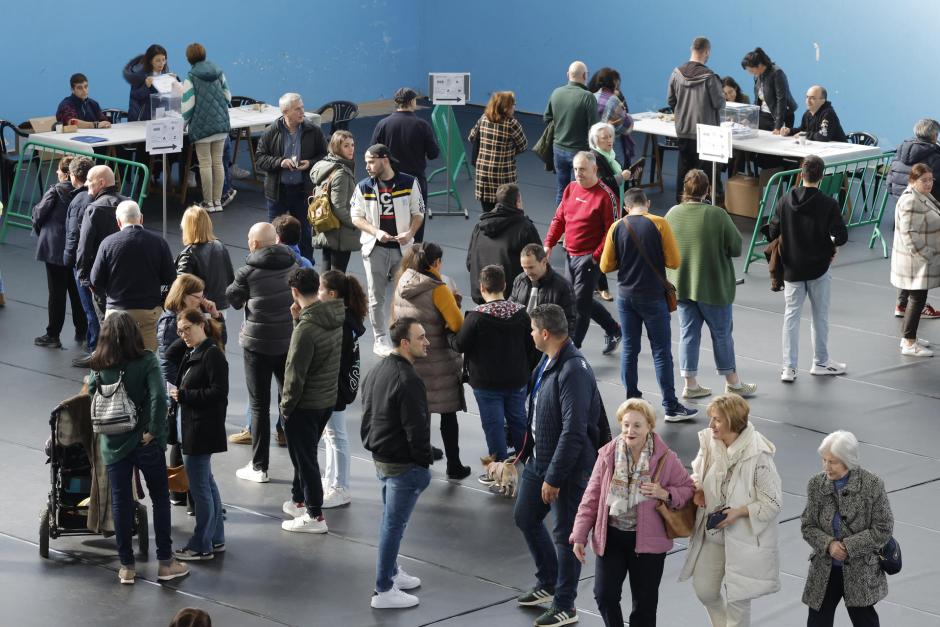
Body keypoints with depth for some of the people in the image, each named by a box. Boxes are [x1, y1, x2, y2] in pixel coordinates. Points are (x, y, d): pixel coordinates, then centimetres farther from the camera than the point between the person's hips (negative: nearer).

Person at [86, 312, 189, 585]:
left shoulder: (98, 365, -3)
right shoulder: (146, 360, -12)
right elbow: (158, 397, -21)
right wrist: (153, 430, -14)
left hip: (113, 443, 2)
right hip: (145, 442, -2)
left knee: (120, 503, 10)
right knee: (160, 499, 11)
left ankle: (126, 567, 15)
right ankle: (165, 562, 14)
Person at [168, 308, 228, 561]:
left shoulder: (213, 355, -15)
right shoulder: (191, 354, 13)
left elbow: (218, 392, -20)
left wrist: (183, 395, -18)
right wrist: (179, 394, -1)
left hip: (203, 429, -10)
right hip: (192, 426, 10)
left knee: (199, 486, -4)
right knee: (206, 483, 17)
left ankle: (202, 546, 2)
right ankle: (216, 538, 27)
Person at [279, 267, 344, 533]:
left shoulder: (306, 328, -26)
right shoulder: (336, 318, -1)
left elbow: (296, 373, -23)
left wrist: (286, 405, -10)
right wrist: (300, 319, -2)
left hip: (304, 405, -8)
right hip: (328, 399, 8)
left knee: (305, 458, 5)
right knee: (305, 454, 24)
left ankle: (315, 516, 11)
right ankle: (299, 500, 38)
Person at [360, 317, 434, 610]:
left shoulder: (377, 371, 9)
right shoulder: (409, 381, -23)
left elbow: (368, 415, 17)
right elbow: (416, 429, -22)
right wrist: (424, 462, -12)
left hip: (380, 459, 10)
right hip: (403, 464, -10)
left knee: (390, 519, 23)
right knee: (394, 524, -3)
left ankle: (391, 572, 36)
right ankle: (384, 591, 2)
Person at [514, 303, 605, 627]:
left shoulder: (574, 371, -26)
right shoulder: (547, 362, 4)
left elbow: (574, 431, -27)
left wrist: (554, 478, -24)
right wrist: (526, 452, 19)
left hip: (567, 466, -10)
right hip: (538, 459, 10)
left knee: (565, 534, 3)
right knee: (525, 517, 21)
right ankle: (548, 584, 39)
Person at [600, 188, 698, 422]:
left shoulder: (617, 228, -3)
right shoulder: (659, 224, -11)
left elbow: (606, 266, 1)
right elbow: (674, 261, -11)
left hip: (626, 296, 3)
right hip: (653, 297, -3)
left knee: (629, 350, 13)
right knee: (661, 352, 2)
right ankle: (671, 407, 4)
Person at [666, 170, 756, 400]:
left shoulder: (673, 214, -6)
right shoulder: (717, 215, -18)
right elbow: (736, 247, -11)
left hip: (681, 285, 4)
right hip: (713, 286, -4)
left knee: (688, 333, 12)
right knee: (722, 333, 10)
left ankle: (690, 384, 14)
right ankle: (732, 382, 22)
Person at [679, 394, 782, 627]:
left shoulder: (758, 456, -24)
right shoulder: (709, 442, -8)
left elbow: (773, 502, -17)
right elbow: (697, 471, 13)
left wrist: (739, 512, -25)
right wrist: (697, 488, -8)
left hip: (743, 538, -6)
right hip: (711, 534, 6)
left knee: (737, 598, 7)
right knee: (704, 590, 17)